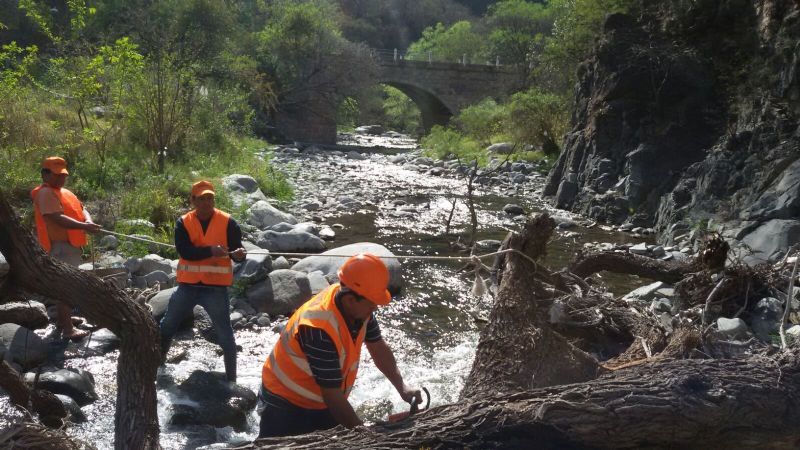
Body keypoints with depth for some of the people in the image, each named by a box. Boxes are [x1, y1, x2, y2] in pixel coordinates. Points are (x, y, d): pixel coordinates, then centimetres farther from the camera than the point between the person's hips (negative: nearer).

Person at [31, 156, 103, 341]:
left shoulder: (64, 192, 18)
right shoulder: (46, 193, -13)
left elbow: (81, 209, 12)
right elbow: (58, 218, -24)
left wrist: (88, 221, -11)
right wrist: (84, 227, -33)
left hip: (70, 244, 10)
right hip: (61, 245, -10)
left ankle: (62, 319, 31)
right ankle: (67, 329, -10)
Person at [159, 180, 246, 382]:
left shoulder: (228, 222, -5)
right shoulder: (183, 223, -2)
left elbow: (236, 249, -8)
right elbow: (185, 252, -15)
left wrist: (238, 254, -33)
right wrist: (210, 251, -28)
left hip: (216, 287, -2)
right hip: (188, 285, 2)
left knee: (225, 335, 2)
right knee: (167, 325, 17)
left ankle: (231, 378, 13)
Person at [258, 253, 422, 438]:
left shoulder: (359, 307, -12)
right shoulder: (320, 328, -34)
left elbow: (378, 348, 5)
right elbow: (333, 396, -29)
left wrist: (402, 386, -5)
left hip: (324, 404, 7)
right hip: (287, 404, -7)